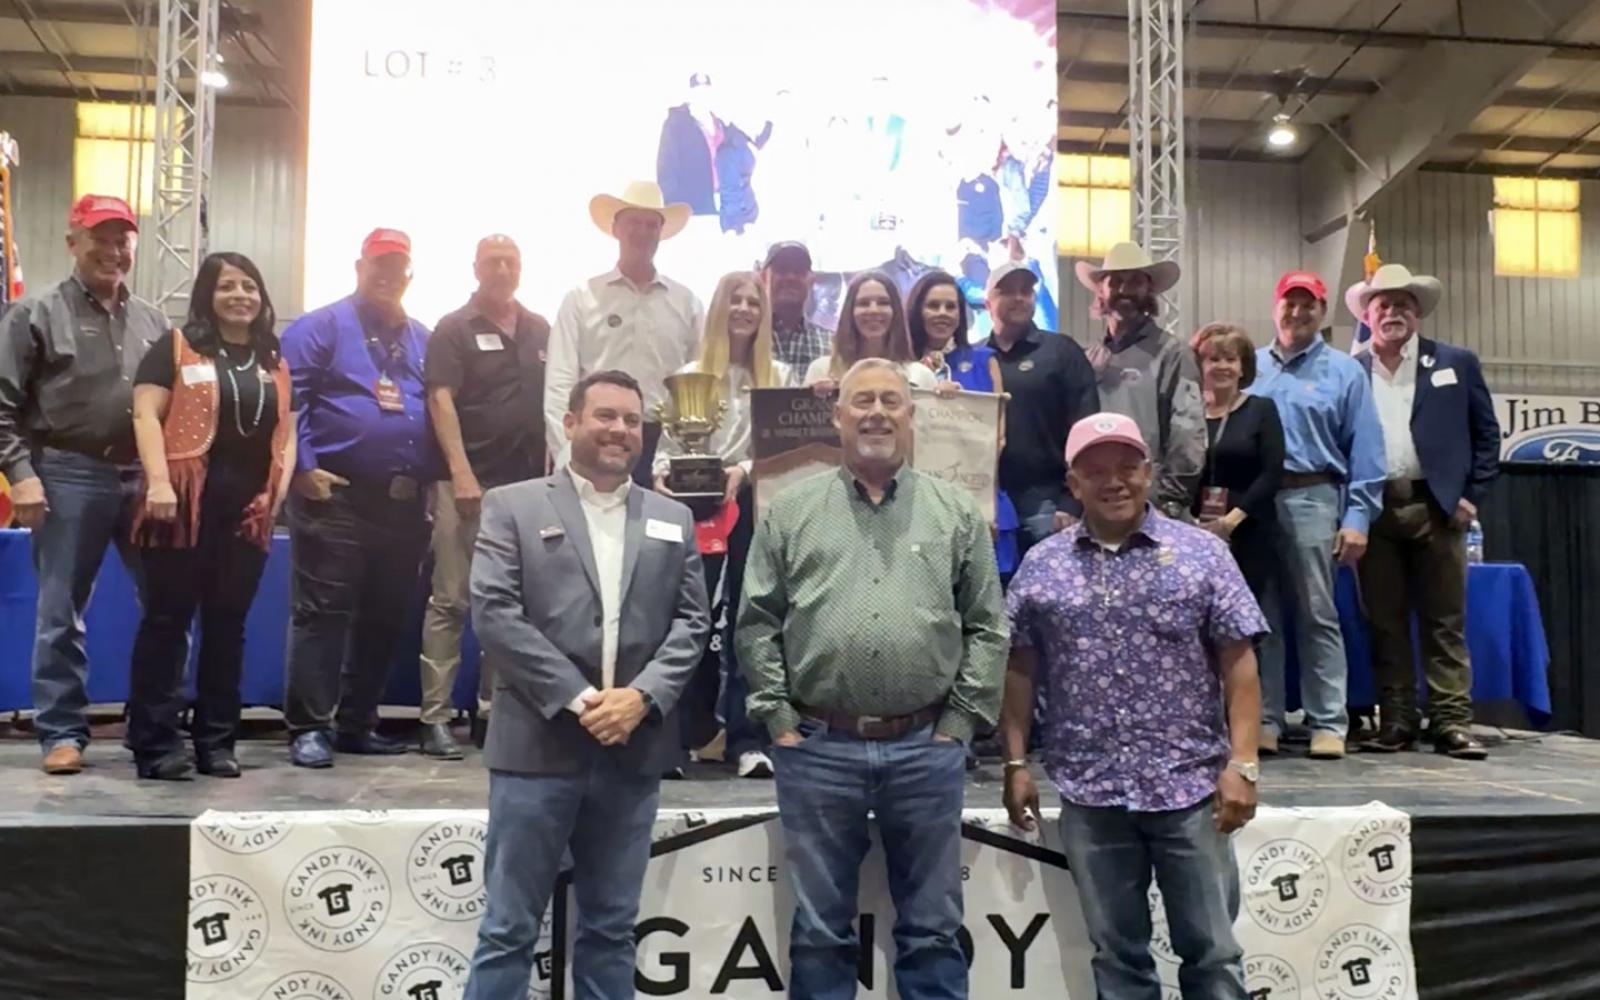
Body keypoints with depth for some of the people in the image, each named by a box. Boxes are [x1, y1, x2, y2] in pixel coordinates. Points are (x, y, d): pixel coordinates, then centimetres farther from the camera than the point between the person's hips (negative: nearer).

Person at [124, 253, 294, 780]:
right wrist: (158, 482, -17)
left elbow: (286, 431, 18)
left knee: (228, 624, 8)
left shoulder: (274, 362, 19)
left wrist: (278, 490, 3)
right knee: (167, 619, -3)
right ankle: (154, 743, 2)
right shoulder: (176, 348, 4)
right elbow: (146, 415, -5)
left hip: (249, 510, 5)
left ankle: (216, 741, 15)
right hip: (186, 506, -4)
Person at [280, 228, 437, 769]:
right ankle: (308, 727, 2)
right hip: (335, 496, -6)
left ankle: (357, 723, 21)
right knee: (322, 613, -4)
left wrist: (433, 475, 10)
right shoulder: (322, 326, -1)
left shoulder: (423, 339, 18)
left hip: (405, 501, 6)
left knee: (385, 616, 10)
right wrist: (302, 468, -15)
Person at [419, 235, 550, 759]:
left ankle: (493, 710, 18)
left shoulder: (542, 331, 13)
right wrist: (461, 472, -19)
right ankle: (435, 716, 1)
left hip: (528, 483, 5)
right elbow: (441, 402, -9)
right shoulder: (453, 329, -1)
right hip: (469, 482, -5)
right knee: (449, 601, -3)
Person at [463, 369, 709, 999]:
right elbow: (493, 613, -7)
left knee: (611, 927, 12)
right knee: (509, 927, 4)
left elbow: (691, 622, 7)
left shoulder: (673, 519, 13)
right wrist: (576, 698, -13)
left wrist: (643, 695, -10)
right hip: (539, 743, -3)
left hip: (633, 748, 3)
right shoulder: (513, 506, 3)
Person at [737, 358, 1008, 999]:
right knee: (821, 928, 12)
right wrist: (779, 719, -2)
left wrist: (958, 721, -1)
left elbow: (987, 628, 5)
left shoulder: (957, 513, 6)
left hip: (926, 748, 1)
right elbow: (757, 623, 4)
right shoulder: (791, 511, 5)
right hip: (817, 748, 0)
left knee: (932, 928, 12)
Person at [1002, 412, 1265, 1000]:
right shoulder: (1041, 567, 4)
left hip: (1189, 784, -1)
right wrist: (1016, 764, 4)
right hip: (1089, 794, 2)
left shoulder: (1202, 554, -1)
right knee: (1115, 952, 13)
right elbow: (1020, 671, 8)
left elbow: (1238, 665, -2)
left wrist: (1242, 763, -9)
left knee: (1211, 948, 8)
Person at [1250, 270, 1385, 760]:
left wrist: (1358, 517, -7)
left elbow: (1364, 451, 1)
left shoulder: (1344, 371, 6)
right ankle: (1264, 719, 13)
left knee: (1317, 616, 1)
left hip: (1311, 499, -2)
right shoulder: (1250, 368, 13)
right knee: (1259, 615, 6)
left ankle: (1328, 723, 7)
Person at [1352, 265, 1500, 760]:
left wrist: (1472, 496, 0)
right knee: (1385, 622, 4)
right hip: (1374, 511, 1)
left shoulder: (1457, 363, 9)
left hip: (1437, 506, 0)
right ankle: (1395, 722, 11)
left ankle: (1451, 722, 6)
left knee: (1445, 621, 2)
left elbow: (1487, 433, 9)